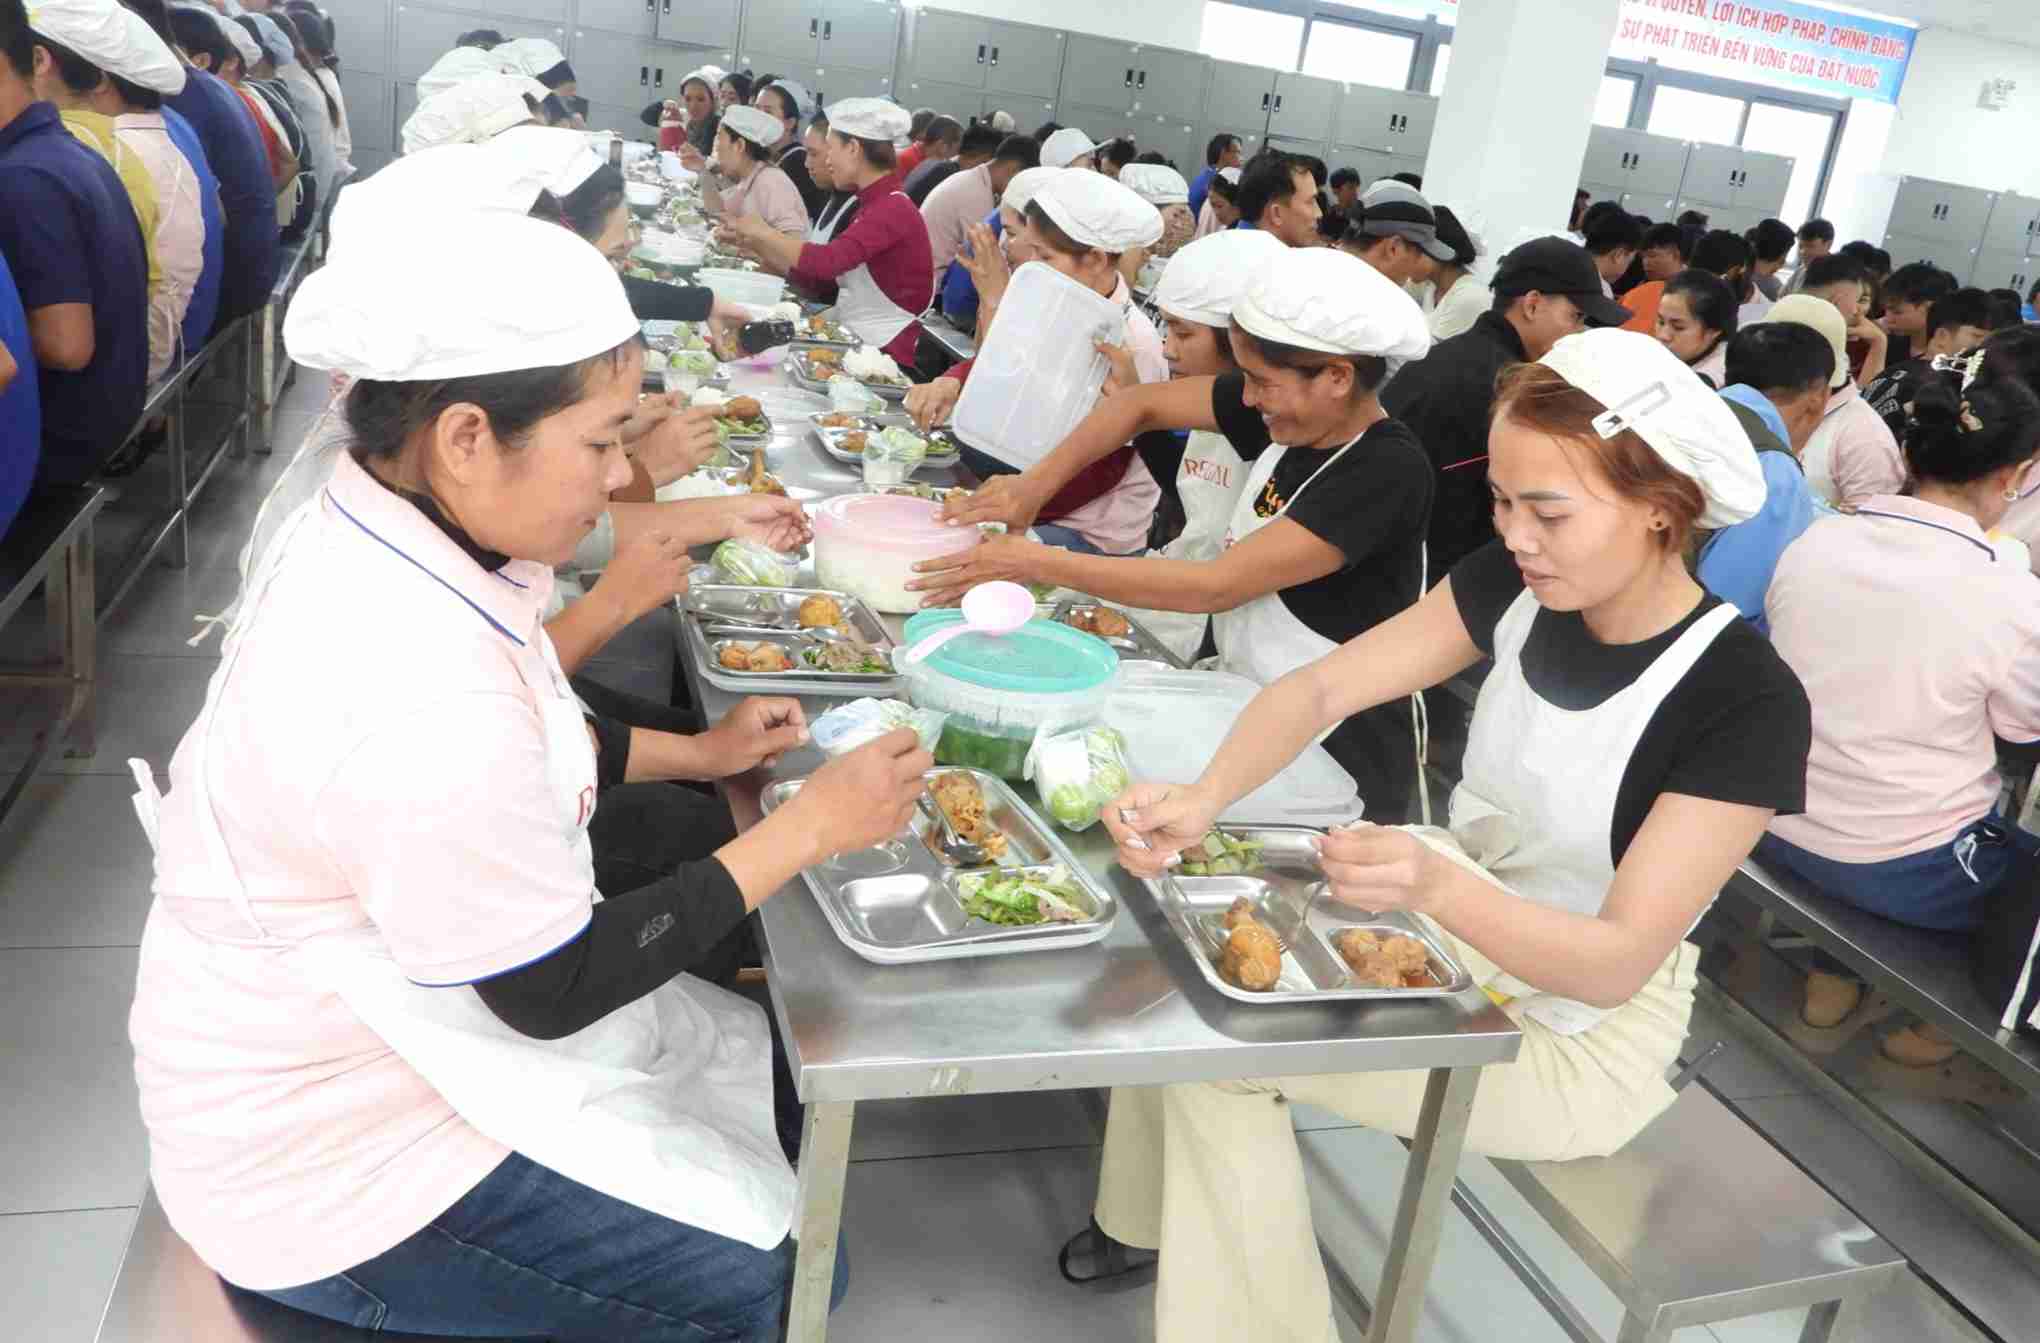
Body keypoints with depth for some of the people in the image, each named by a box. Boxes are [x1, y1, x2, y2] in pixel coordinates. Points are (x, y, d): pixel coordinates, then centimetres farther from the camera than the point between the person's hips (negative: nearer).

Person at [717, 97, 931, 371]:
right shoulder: (873, 205, 15)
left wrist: (763, 232, -12)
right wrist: (753, 243, 5)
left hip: (883, 356, -8)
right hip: (856, 344, 8)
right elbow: (814, 280, 11)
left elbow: (826, 262, -27)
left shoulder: (893, 208, -14)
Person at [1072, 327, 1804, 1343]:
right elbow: (1324, 687, -11)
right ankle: (1155, 1214, 21)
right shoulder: (1517, 586, -9)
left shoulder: (1747, 703, -26)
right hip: (1456, 925, 7)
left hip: (1579, 1036, -6)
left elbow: (1617, 962, -29)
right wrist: (1203, 798, -30)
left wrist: (1438, 887, -47)